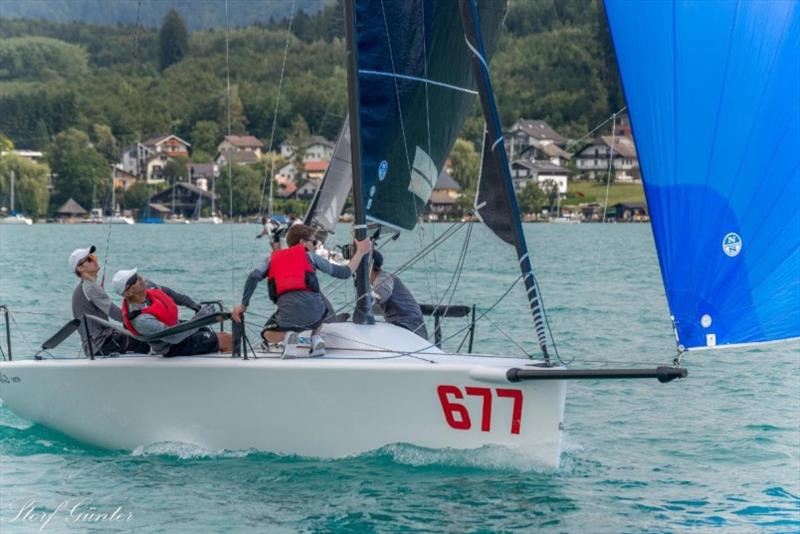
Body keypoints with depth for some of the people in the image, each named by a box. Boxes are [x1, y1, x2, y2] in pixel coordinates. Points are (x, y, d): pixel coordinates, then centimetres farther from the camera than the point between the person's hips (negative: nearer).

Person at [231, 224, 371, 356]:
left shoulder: (273, 258, 24)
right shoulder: (309, 255, 19)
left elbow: (253, 277, 8)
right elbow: (344, 273, 20)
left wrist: (243, 305, 13)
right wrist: (360, 252, 32)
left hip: (288, 310, -1)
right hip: (313, 306, 1)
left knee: (269, 335, 26)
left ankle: (288, 334, -7)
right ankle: (316, 336, 14)